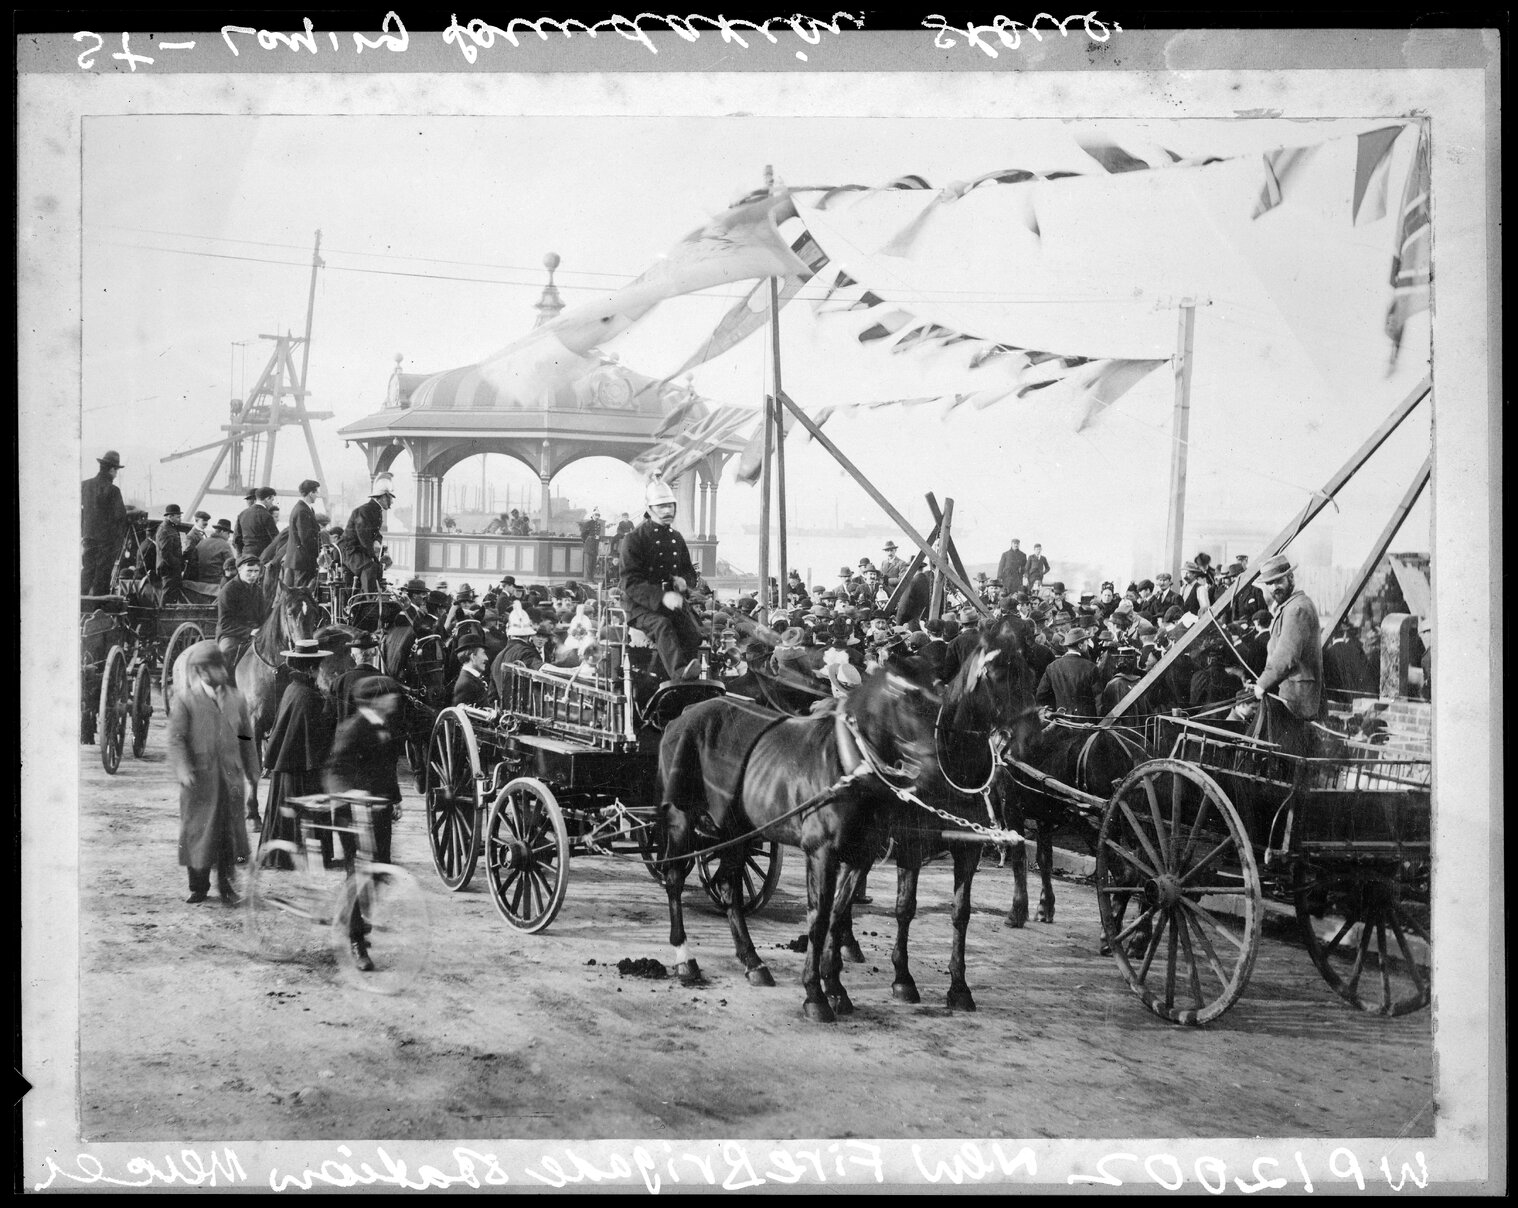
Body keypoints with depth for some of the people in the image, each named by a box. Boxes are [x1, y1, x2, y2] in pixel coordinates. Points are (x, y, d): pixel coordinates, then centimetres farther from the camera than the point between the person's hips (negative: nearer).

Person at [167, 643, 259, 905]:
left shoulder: (236, 700, 11)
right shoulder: (183, 701, -1)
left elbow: (246, 740, 14)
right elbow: (176, 739, -9)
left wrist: (252, 779, 12)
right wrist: (183, 770, -24)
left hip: (231, 778, 3)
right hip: (200, 778, -3)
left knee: (229, 833, 5)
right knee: (198, 831, 3)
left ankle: (225, 885, 18)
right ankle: (199, 887, 16)